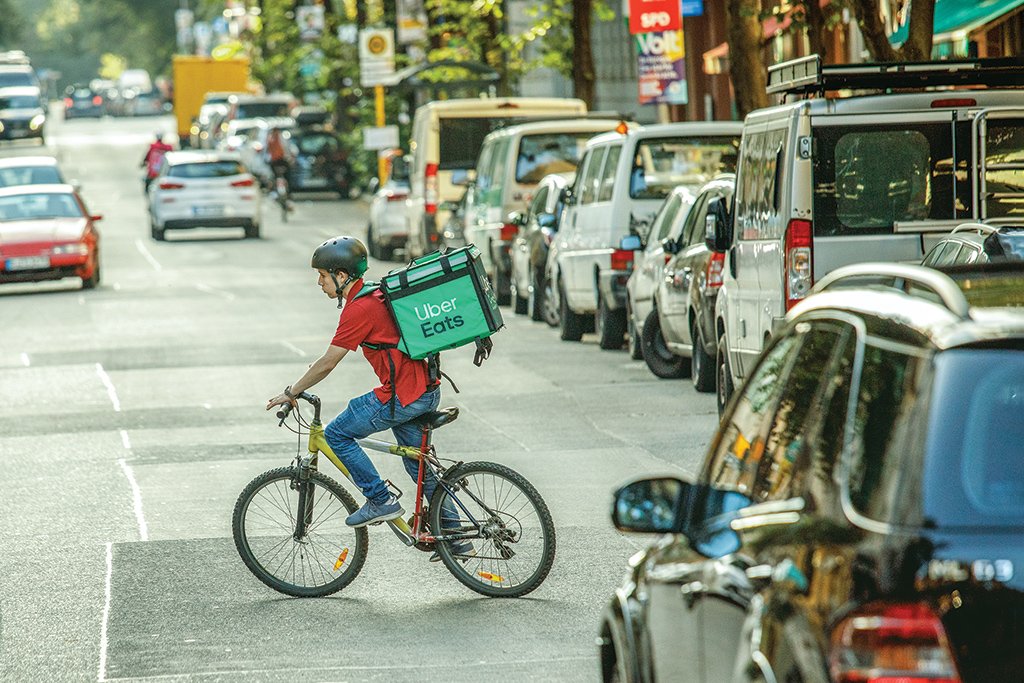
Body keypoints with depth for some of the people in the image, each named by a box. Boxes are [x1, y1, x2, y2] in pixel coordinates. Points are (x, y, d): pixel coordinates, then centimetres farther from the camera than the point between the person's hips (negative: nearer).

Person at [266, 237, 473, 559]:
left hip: (402, 397, -10)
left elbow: (326, 364, -14)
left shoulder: (358, 309, -16)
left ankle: (381, 500, 2)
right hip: (426, 390, 10)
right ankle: (455, 538, 21)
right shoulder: (374, 294, 15)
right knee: (421, 466, 18)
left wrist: (290, 393, -2)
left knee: (337, 434, 1)